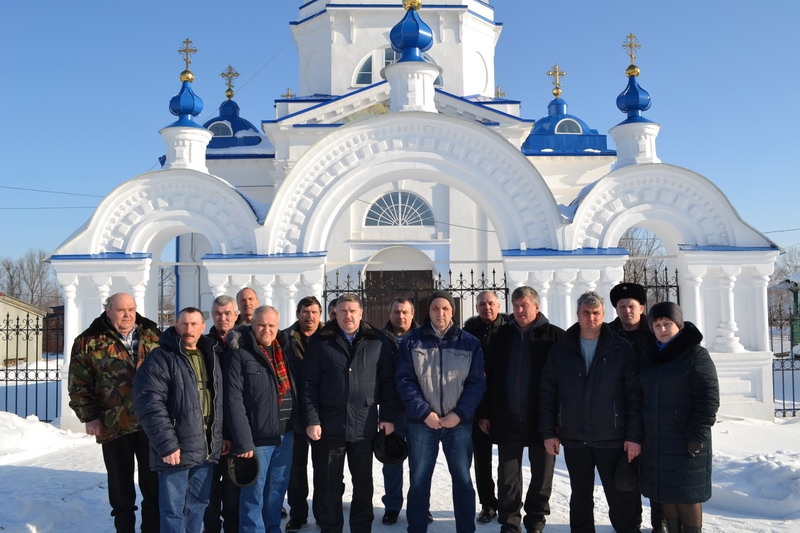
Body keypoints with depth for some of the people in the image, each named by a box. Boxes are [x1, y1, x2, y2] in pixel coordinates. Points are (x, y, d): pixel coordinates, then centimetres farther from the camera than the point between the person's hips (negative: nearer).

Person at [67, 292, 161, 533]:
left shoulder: (153, 337, 7)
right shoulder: (89, 342, 0)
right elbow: (79, 384, -2)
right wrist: (89, 416, -8)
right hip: (113, 424, -1)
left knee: (154, 482, 9)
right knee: (121, 484, 11)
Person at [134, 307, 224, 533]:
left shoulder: (210, 357, 13)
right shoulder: (160, 358, -9)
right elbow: (150, 405, -16)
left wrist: (222, 437, 12)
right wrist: (167, 444, -20)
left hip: (206, 449, 6)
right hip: (177, 449, -6)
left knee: (197, 506, 16)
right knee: (173, 510, 1)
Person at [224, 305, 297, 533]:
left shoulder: (283, 351, 11)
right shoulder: (239, 353, -10)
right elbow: (234, 401, -15)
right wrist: (242, 441, -19)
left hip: (285, 435, 6)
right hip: (257, 438, -6)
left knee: (277, 491, 17)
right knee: (254, 495, 3)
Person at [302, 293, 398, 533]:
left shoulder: (377, 341, 3)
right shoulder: (320, 341, 0)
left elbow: (387, 382, 4)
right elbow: (309, 383, -2)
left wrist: (387, 416, -1)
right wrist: (312, 420, -8)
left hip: (365, 426, 1)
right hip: (329, 426, -1)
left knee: (364, 485, 13)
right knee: (329, 486, 9)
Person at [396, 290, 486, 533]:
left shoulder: (470, 343, 2)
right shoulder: (412, 341, 1)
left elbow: (477, 382, -1)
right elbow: (404, 380, -3)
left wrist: (460, 413, -11)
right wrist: (424, 412, -12)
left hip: (459, 422, 1)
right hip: (422, 422, 0)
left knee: (463, 480, 7)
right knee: (419, 481, 6)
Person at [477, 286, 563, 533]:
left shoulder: (555, 336, -4)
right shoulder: (502, 336, 6)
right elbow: (490, 377, 8)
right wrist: (485, 413, 5)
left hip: (542, 419, -2)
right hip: (508, 419, 2)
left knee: (542, 475, 10)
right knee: (508, 475, 8)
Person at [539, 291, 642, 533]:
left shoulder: (621, 349, -3)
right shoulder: (560, 350, 4)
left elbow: (634, 396, -4)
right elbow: (547, 394, 5)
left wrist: (634, 436, -9)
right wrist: (548, 432, 1)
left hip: (612, 439, -2)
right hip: (574, 439, 2)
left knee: (620, 497, 6)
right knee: (580, 497, 14)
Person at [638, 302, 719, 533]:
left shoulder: (696, 354, -8)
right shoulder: (648, 356, 9)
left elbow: (708, 398, -12)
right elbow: (641, 394, 15)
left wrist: (697, 436, -17)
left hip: (684, 441, -5)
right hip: (654, 441, 6)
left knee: (686, 494, 1)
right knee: (665, 492, 11)